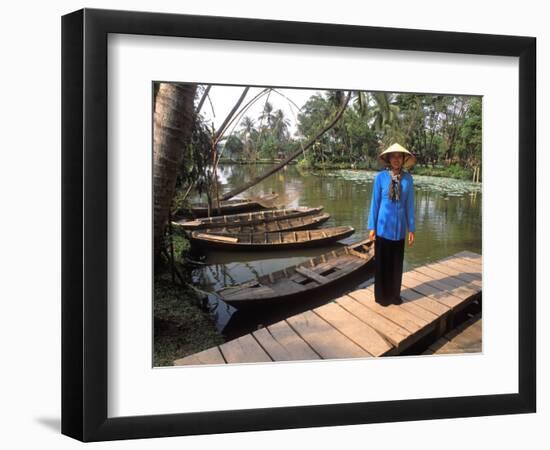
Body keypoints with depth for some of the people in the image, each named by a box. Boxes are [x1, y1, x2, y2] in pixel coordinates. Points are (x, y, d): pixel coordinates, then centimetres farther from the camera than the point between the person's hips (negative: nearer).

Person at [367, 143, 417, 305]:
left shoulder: (407, 178, -3)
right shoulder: (380, 177, -8)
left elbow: (409, 204, 2)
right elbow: (375, 202, -3)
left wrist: (411, 228, 3)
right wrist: (371, 226, -4)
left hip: (399, 227, 2)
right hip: (383, 227, -2)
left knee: (397, 262, 12)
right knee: (382, 262, 8)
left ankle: (395, 294, 28)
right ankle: (382, 295, 22)